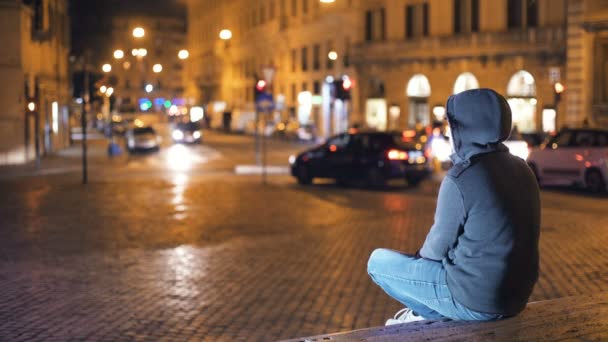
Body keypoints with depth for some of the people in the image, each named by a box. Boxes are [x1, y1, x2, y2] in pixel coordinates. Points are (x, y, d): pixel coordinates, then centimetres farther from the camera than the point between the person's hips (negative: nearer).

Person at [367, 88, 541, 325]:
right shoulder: (521, 169, 3)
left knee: (378, 261, 7)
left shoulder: (460, 179, -21)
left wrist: (421, 256, 12)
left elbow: (437, 247, -10)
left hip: (475, 301, -8)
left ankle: (434, 313, 13)